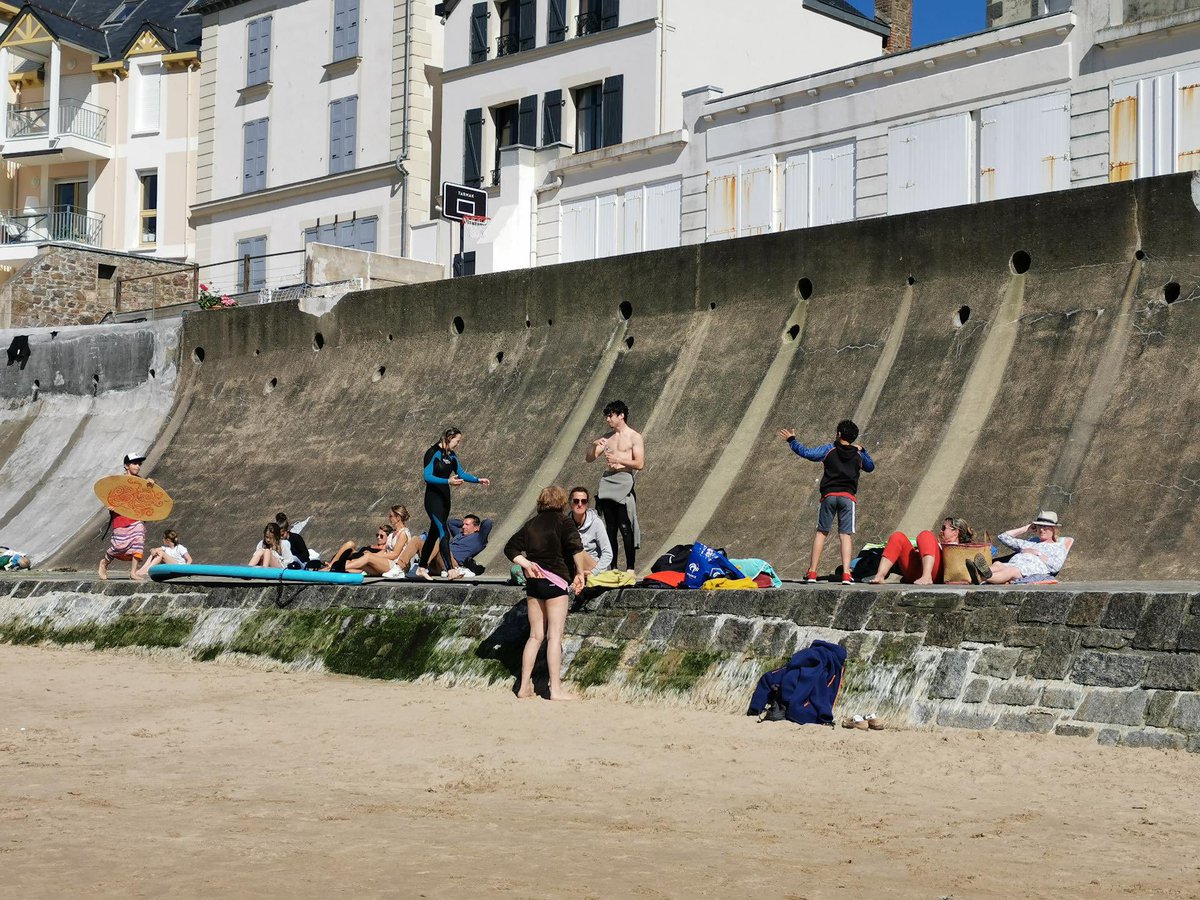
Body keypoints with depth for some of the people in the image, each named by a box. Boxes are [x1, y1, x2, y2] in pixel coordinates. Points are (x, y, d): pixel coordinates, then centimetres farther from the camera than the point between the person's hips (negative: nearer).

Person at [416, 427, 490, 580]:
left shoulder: (451, 456, 10)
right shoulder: (433, 453, -14)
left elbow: (461, 473, 17)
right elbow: (427, 477, -21)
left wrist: (478, 480, 5)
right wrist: (448, 481, -32)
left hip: (445, 499, 8)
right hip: (433, 498, -8)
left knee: (434, 534, 13)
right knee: (444, 533, -16)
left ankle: (422, 567, 23)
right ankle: (450, 569, -21)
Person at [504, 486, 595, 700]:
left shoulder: (531, 524, 14)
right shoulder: (562, 521, -2)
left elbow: (511, 548, 9)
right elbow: (575, 546, -16)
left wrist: (526, 564, 0)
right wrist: (580, 573, -9)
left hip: (533, 580, 5)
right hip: (555, 580, -5)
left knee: (535, 636, 12)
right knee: (555, 635, -4)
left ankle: (524, 686, 9)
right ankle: (555, 689, -7)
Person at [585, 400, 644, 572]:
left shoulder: (634, 437, 0)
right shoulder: (607, 437, 16)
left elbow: (640, 464, -9)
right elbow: (590, 458, 15)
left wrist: (618, 459, -17)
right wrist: (594, 445, -5)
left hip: (623, 482, -6)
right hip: (607, 480, 6)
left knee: (625, 528, -8)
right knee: (610, 528, 6)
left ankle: (630, 568, -6)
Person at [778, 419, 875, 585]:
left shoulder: (829, 450, 1)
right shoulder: (858, 455, 10)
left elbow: (806, 452, -4)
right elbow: (870, 467, 29)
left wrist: (791, 440, 9)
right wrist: (863, 450, 39)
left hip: (829, 495, -1)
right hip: (848, 497, 1)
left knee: (821, 532, 9)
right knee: (846, 535, -2)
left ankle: (812, 572, 7)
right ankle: (846, 574, -15)